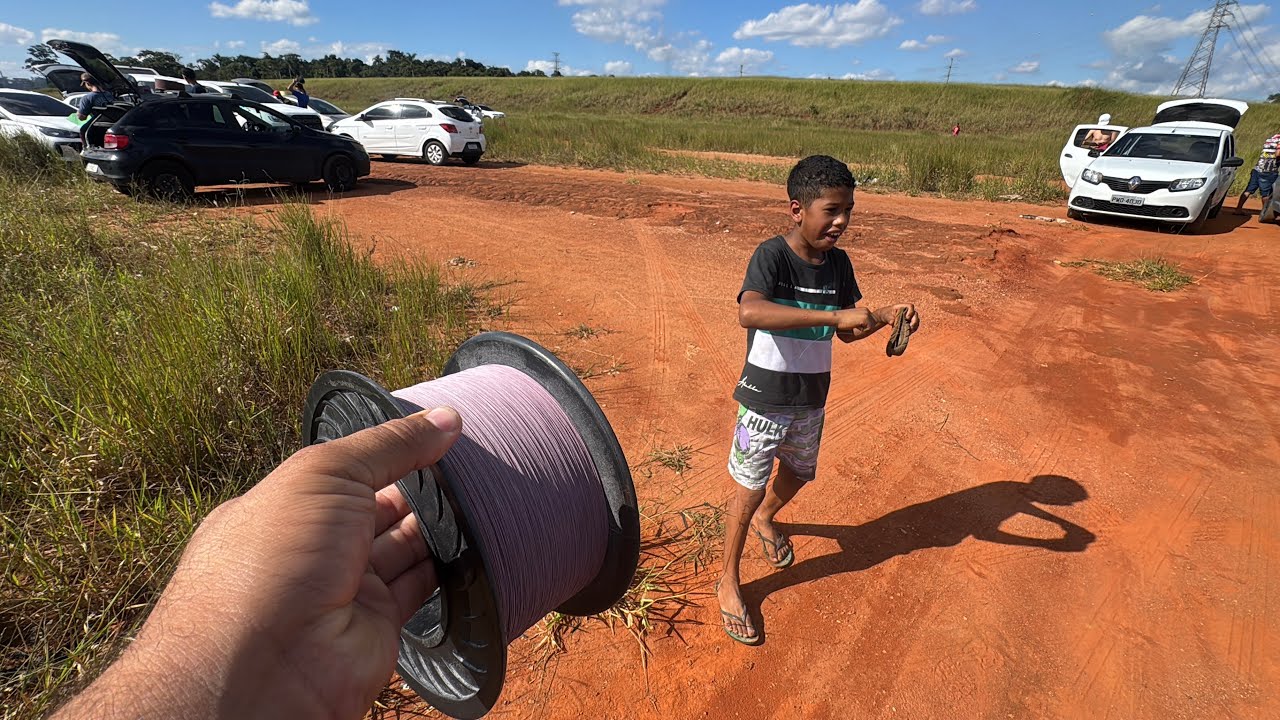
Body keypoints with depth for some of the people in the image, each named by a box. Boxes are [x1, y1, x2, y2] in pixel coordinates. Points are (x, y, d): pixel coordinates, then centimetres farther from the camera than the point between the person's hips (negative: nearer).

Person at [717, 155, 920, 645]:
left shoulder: (838, 263, 0)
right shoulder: (772, 254, -21)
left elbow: (846, 333, 8)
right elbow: (749, 313, -41)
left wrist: (885, 316, -11)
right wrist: (832, 314, -42)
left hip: (811, 400, 7)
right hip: (765, 401, -6)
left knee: (799, 474, 26)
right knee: (749, 490, 6)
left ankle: (764, 520, 58)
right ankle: (729, 582, 28)